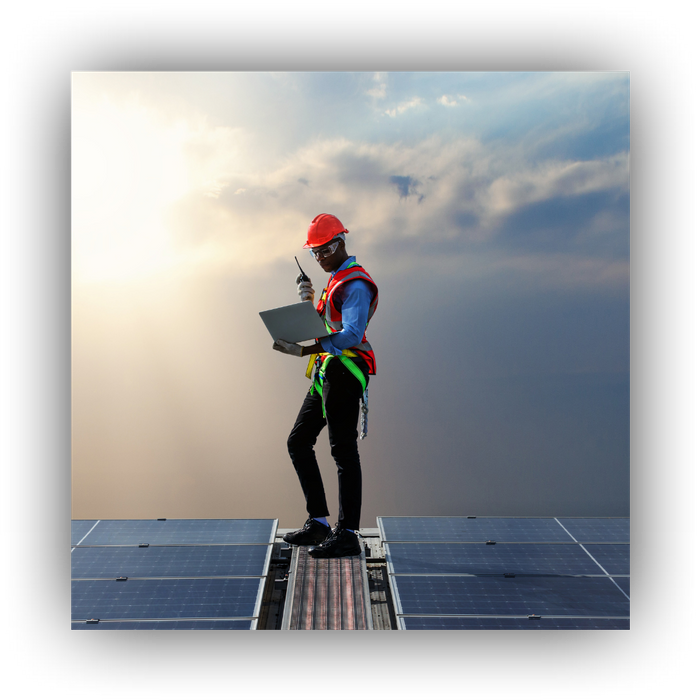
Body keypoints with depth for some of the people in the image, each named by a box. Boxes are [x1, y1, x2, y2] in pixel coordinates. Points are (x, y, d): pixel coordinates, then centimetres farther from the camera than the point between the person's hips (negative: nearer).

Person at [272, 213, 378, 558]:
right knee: (298, 442, 12)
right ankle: (318, 523, 19)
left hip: (344, 374, -10)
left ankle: (347, 535, 3)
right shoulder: (337, 279, 20)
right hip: (325, 374, 11)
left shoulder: (355, 284, -13)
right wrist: (309, 301, 3)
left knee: (343, 451, -6)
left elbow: (351, 335, -26)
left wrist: (303, 350, -31)